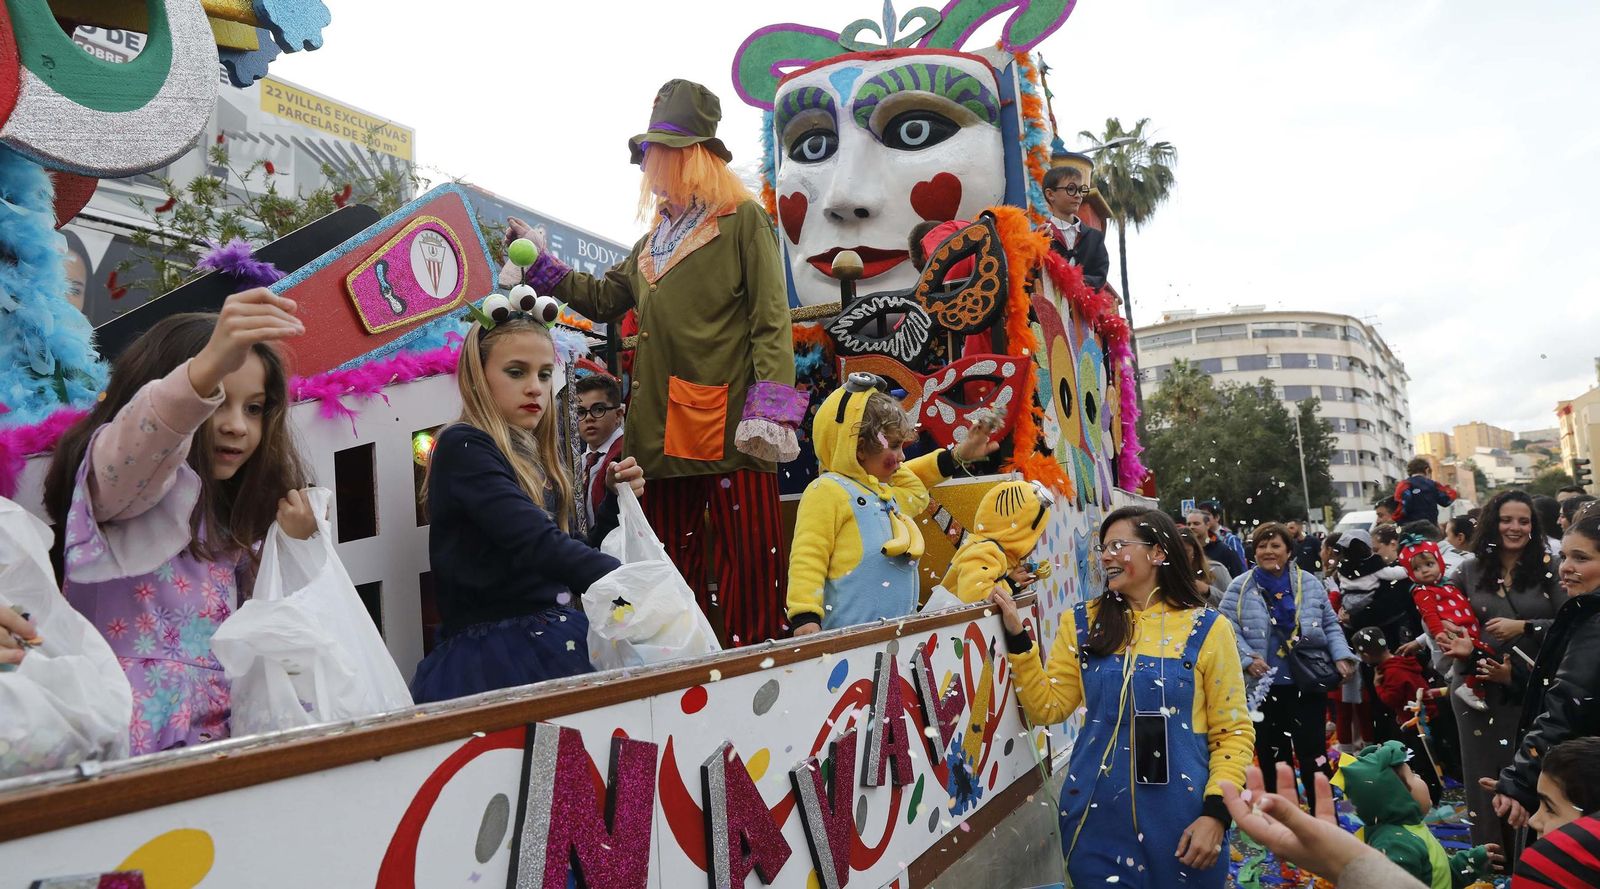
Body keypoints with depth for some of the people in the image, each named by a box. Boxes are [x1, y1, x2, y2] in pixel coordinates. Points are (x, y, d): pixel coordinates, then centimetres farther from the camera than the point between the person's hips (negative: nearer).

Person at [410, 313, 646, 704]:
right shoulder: (464, 448, -9)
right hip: (494, 656, -7)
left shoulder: (541, 456, 14)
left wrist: (616, 500, 5)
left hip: (559, 641, 7)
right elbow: (539, 545, -25)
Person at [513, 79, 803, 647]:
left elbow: (771, 319, -9)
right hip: (663, 423, 7)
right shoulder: (658, 236, 21)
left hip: (727, 420, -7)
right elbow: (604, 299, 28)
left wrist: (769, 407, -19)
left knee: (751, 553, -6)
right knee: (672, 554, 10)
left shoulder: (745, 220, 0)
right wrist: (540, 266, 23)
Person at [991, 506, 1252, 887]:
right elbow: (1048, 708, 0)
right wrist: (1016, 637, -8)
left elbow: (1234, 731, -1)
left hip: (1181, 818, -1)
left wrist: (1215, 812, -10)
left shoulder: (1206, 629, -3)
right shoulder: (1083, 623, 3)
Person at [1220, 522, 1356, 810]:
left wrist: (1341, 657, -5)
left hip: (1307, 683, 0)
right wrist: (1247, 658, -17)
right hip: (1262, 686, 0)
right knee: (1272, 755, 10)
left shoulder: (1309, 583, 5)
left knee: (1312, 752, 2)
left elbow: (1330, 626, 10)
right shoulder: (1240, 588, 1)